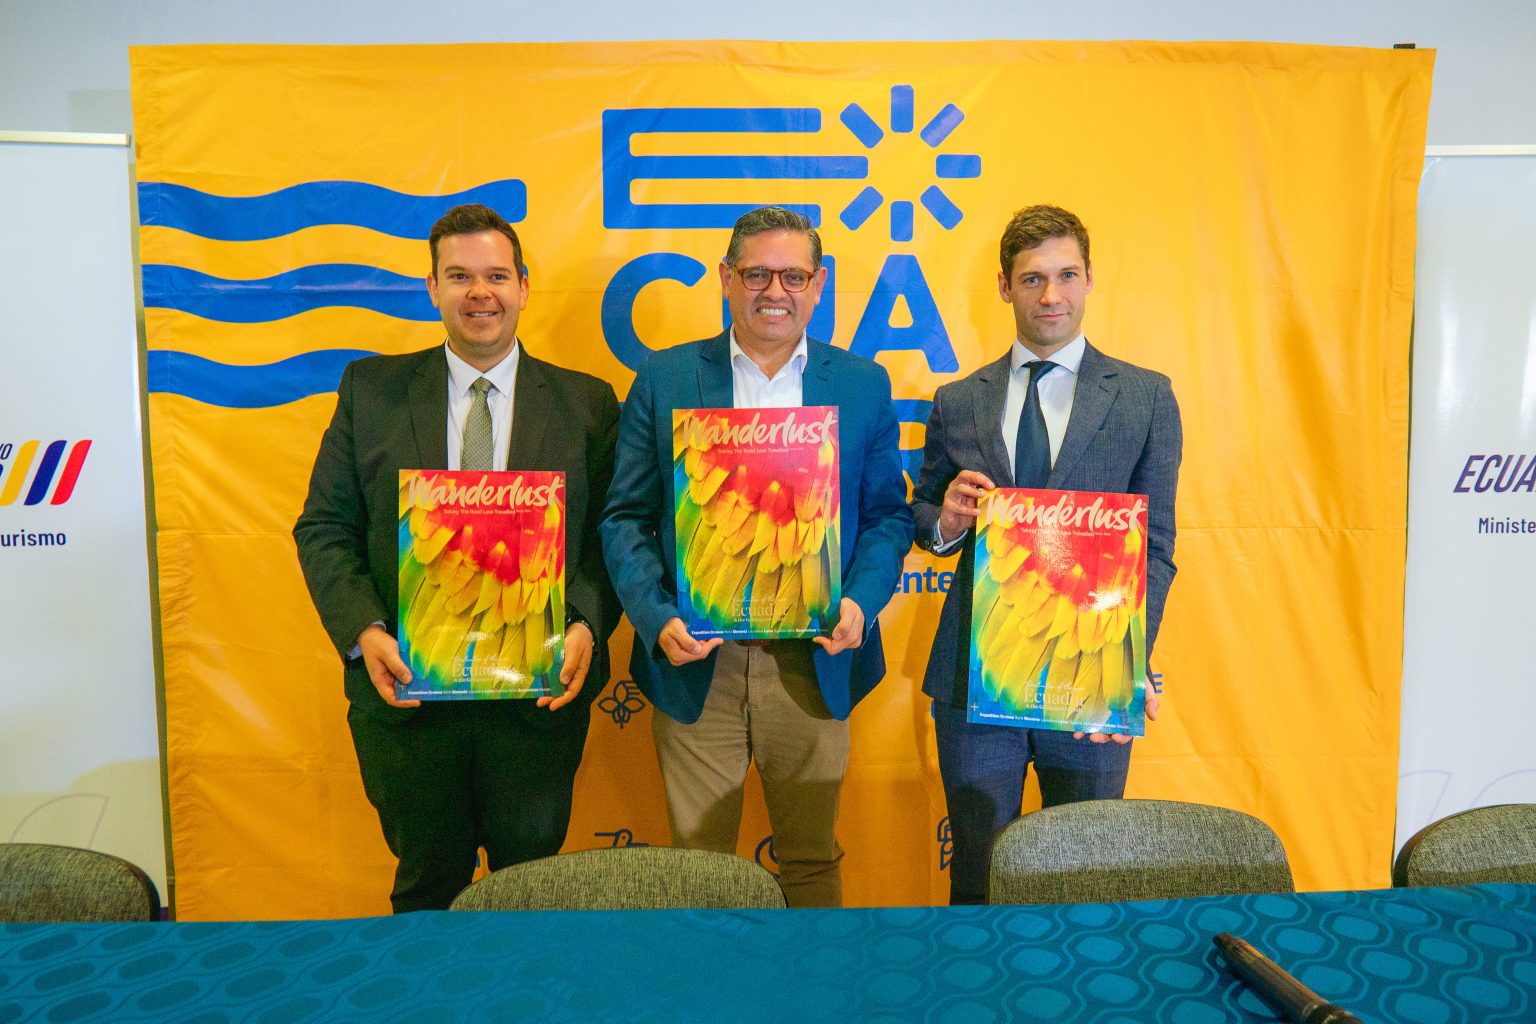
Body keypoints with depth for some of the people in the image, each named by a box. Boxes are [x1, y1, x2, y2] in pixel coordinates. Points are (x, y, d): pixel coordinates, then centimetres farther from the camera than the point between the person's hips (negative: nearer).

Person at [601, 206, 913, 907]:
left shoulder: (863, 385, 7)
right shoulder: (663, 380, 4)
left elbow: (888, 515, 8)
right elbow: (625, 516, 2)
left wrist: (859, 601, -10)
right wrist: (656, 618, -12)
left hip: (813, 665, 1)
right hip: (695, 662, 0)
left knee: (811, 861, 15)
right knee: (698, 866, 11)